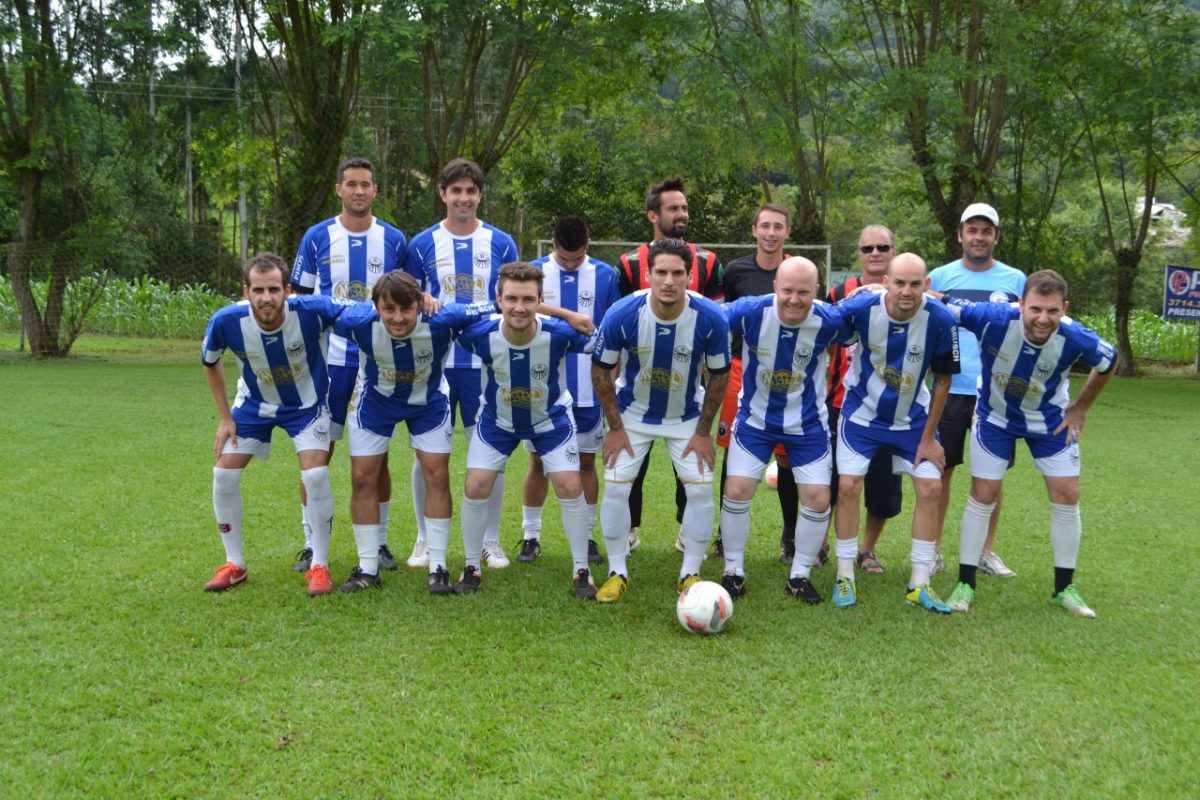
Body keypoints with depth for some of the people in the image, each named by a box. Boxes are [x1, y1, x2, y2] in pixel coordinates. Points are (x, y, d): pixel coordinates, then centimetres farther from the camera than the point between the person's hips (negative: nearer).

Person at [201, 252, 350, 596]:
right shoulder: (227, 321, -28)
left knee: (315, 475, -18)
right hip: (254, 404, 3)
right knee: (224, 475, -3)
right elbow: (209, 362, -5)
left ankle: (319, 566, 1)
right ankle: (234, 565, 16)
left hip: (307, 404, -2)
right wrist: (225, 417, -3)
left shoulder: (312, 311, -35)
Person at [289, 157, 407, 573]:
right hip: (327, 361, 0)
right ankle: (311, 544, 12)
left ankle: (379, 542, 16)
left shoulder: (394, 240, 4)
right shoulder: (317, 237, 2)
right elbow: (299, 299, 5)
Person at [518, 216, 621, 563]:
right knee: (538, 461, 6)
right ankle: (531, 537, 16)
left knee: (586, 461, 8)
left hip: (589, 391, 0)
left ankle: (586, 536, 18)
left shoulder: (605, 275, 0)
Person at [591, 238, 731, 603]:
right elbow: (601, 370, -11)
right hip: (633, 412, 0)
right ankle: (617, 573, 10)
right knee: (615, 486, -6)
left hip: (687, 416, 1)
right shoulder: (622, 315, -27)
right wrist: (615, 428, -9)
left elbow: (719, 375, -9)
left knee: (700, 489, -5)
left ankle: (690, 574, 12)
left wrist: (703, 432, -7)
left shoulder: (711, 319, -25)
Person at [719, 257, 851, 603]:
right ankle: (733, 571, 15)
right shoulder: (749, 312, -25)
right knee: (736, 491, -6)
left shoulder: (830, 320, -22)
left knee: (818, 498, 0)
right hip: (755, 418, 0)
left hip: (808, 424, 1)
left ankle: (799, 575, 21)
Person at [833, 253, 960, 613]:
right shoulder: (861, 308, -25)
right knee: (848, 487, -6)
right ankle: (845, 577, 10)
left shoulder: (940, 319, -22)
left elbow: (943, 379, -10)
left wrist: (928, 437, -6)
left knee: (931, 488, -3)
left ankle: (920, 584, 10)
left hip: (913, 418, 1)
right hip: (862, 412, -1)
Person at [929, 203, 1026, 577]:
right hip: (948, 389, -1)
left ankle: (987, 551, 19)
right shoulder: (939, 277, 4)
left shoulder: (1015, 280, 6)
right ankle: (933, 550, 13)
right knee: (941, 469, 3)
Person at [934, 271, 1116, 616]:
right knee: (983, 494, -2)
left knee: (1067, 495, 0)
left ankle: (1064, 588, 16)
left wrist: (1080, 409, -1)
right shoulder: (993, 318, -35)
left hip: (1050, 420, 2)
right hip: (995, 416, -2)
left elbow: (1108, 362, -6)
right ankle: (965, 585, 10)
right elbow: (944, 304, -23)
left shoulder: (1075, 339, -29)